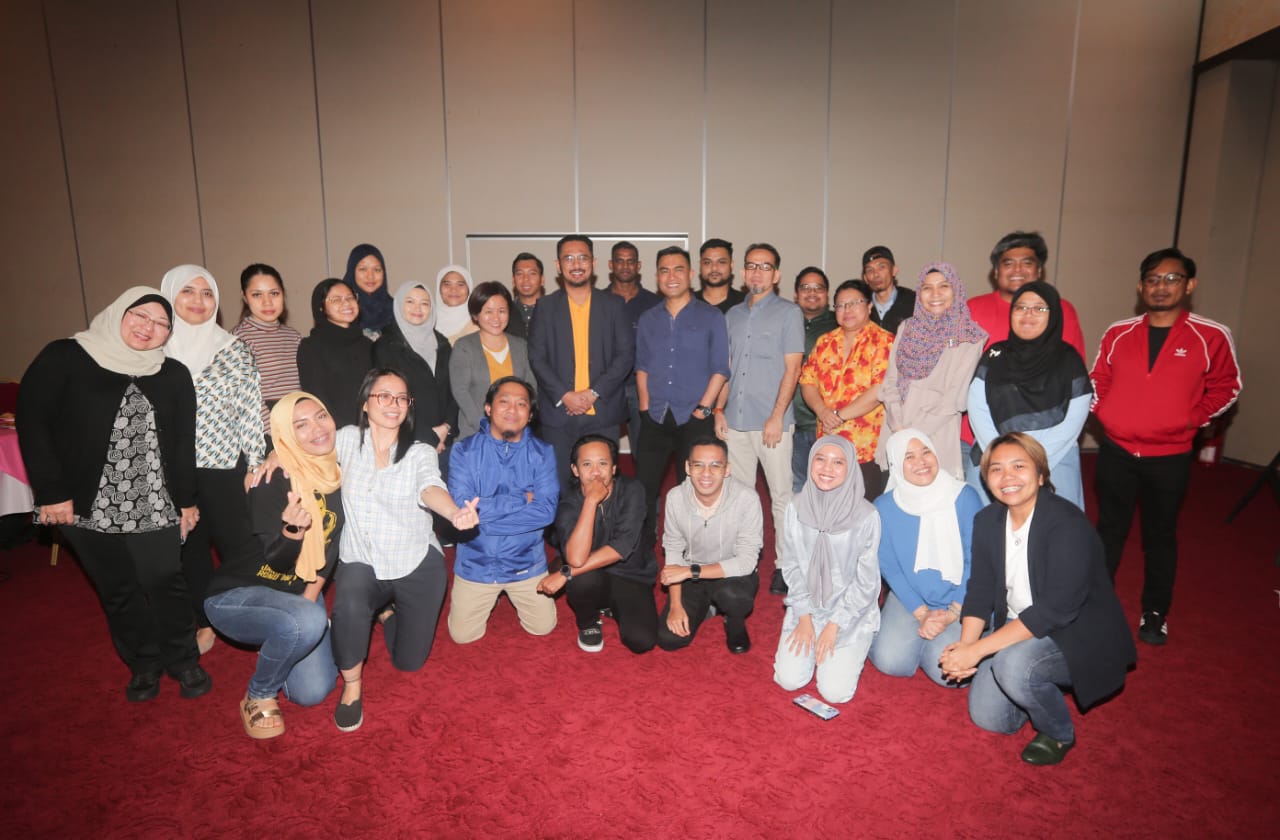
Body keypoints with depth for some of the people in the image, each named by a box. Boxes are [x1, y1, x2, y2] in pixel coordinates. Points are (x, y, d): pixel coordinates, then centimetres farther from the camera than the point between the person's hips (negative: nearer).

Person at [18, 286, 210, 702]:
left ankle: (182, 660, 22)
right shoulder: (64, 358, -3)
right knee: (118, 591, 11)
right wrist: (51, 492, -9)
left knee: (166, 583, 3)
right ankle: (143, 664, 28)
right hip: (88, 507, -1)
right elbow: (33, 422, -5)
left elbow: (183, 442, 7)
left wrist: (186, 500, 7)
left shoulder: (174, 375, 5)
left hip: (154, 508, 1)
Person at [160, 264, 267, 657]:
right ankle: (204, 622, 29)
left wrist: (256, 463, -6)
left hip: (225, 466, -2)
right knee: (189, 546, 13)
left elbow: (252, 408, -2)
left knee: (239, 545, 2)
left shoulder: (233, 348, -1)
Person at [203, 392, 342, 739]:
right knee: (308, 621, -37)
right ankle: (258, 697, -6)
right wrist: (292, 531, -44)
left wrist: (313, 590, -2)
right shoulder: (272, 481, -23)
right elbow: (276, 563, -23)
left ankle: (273, 643, 28)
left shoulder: (338, 473, -5)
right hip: (236, 594, -6)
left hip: (298, 593, 6)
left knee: (312, 692, -4)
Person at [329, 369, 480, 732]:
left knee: (409, 661, 7)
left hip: (417, 565, 0)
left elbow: (430, 489, -29)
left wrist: (455, 513, -51)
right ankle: (352, 686, -3)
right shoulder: (348, 439, -2)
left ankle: (388, 610, 42)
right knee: (349, 606, -35)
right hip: (361, 562, 0)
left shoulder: (420, 453, -9)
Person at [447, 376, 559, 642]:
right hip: (476, 563, 0)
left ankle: (510, 595, 35)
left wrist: (484, 512, -22)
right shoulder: (464, 450, -10)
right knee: (462, 635, 2)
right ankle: (490, 597, 32)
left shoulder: (542, 453, -8)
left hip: (526, 562, 1)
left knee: (543, 627, 6)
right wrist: (521, 498, -21)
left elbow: (546, 510, -18)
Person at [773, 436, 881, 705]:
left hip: (851, 614, -2)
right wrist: (804, 617, -4)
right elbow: (792, 566, 0)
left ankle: (855, 649, 21)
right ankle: (807, 638, 24)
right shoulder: (797, 507, -8)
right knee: (788, 680, -7)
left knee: (835, 692, -11)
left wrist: (834, 625, -10)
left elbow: (866, 581, -11)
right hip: (806, 608, 3)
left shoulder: (866, 515, -17)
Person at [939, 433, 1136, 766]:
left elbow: (1056, 609, -30)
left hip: (1077, 635, -6)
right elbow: (980, 589, -1)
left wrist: (978, 650, -32)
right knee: (987, 717, -2)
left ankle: (1059, 734, -2)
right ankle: (1044, 688, 27)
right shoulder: (987, 521, -2)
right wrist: (965, 645, -19)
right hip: (1018, 629, 6)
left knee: (1013, 665, -33)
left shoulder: (1068, 525, -25)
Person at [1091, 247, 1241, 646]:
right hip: (1116, 452, 2)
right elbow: (1098, 380, 13)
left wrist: (1191, 419, -7)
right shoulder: (1118, 333, 1)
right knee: (1109, 530, 13)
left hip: (1170, 458, -2)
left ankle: (1155, 613, 28)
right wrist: (1103, 413, 0)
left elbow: (1226, 387, 5)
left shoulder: (1211, 337, -6)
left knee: (1160, 536, 13)